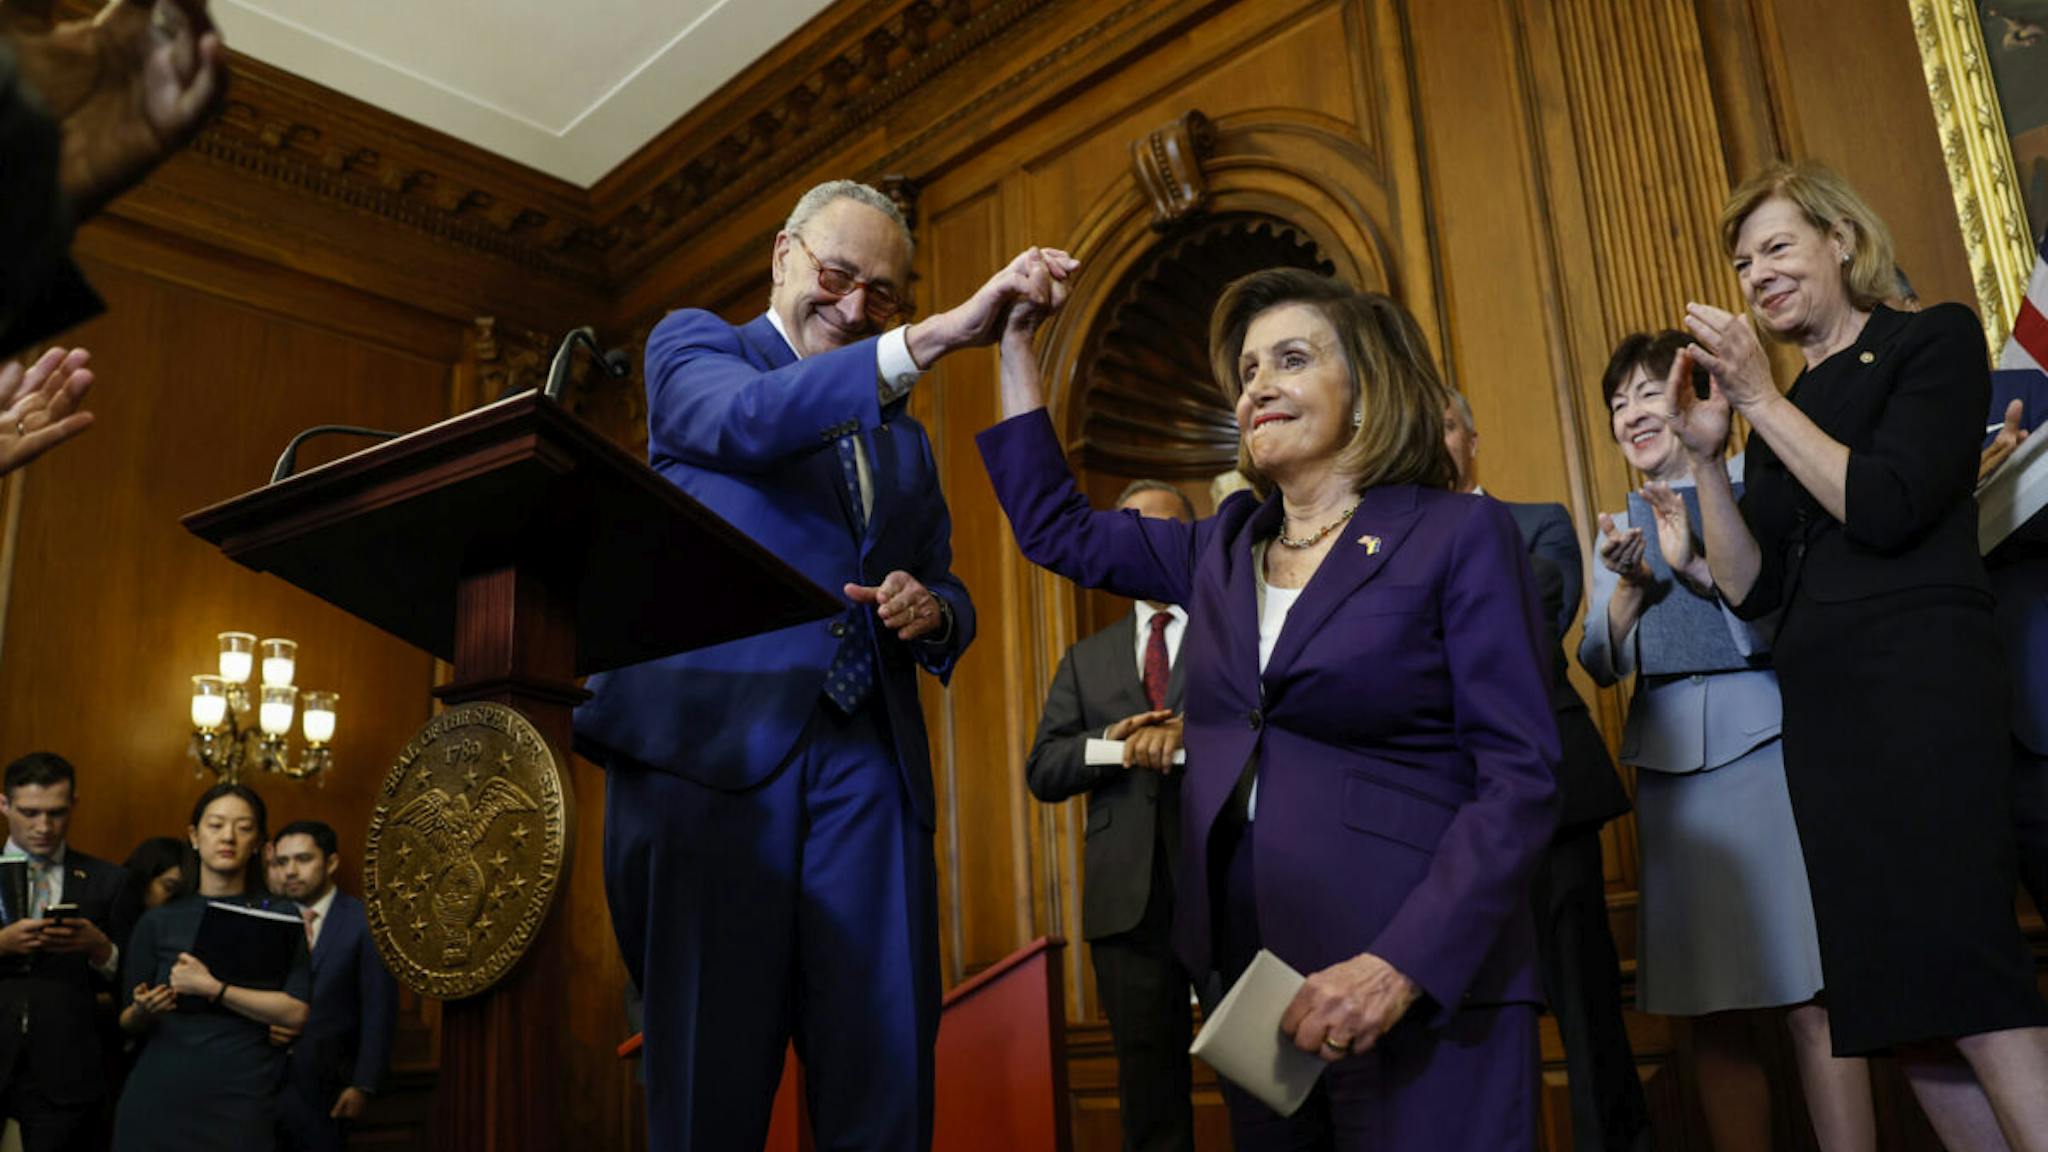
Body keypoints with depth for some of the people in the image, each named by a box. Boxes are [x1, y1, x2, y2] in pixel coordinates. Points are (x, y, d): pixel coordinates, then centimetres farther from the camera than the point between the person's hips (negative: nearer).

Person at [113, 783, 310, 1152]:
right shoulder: (158, 922, 6)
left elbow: (297, 1012, -9)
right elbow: (128, 1021, 9)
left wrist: (212, 989, -14)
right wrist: (143, 1012, -12)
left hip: (242, 1103, -1)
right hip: (160, 1098, 2)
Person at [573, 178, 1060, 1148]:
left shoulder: (902, 435, 26)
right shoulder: (693, 343, 12)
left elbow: (945, 590, 23)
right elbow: (740, 421, -13)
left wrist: (930, 612, -2)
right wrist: (936, 336, -22)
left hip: (869, 760, 4)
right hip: (712, 742, -4)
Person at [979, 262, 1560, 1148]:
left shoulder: (1459, 534, -6)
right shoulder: (1225, 546, 11)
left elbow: (1520, 777, -11)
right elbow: (1056, 529, 19)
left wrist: (1403, 965, -23)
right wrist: (1017, 343, 13)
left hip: (1427, 985, -5)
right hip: (1251, 971, 6)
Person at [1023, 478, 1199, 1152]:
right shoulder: (1087, 660, 17)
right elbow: (1042, 772, 9)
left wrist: (1195, 730, -25)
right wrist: (1110, 741, -10)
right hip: (1130, 897, 3)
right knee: (1149, 1082, 11)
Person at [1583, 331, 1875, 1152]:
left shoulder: (1753, 488, 4)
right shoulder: (1622, 524, 15)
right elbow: (1602, 664, 10)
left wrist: (1696, 567, -17)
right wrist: (1629, 583, -7)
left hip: (1764, 743, -3)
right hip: (1669, 764, 4)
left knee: (1812, 1001, -6)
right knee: (1713, 1016, 5)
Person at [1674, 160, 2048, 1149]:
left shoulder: (1933, 339, 3)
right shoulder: (1783, 415, 19)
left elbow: (1885, 509, -12)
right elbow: (1750, 591, 9)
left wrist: (1760, 400, -8)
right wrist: (1706, 455, -1)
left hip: (1922, 678, -6)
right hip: (1820, 704, 7)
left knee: (1956, 973, -13)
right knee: (1893, 1003, 4)